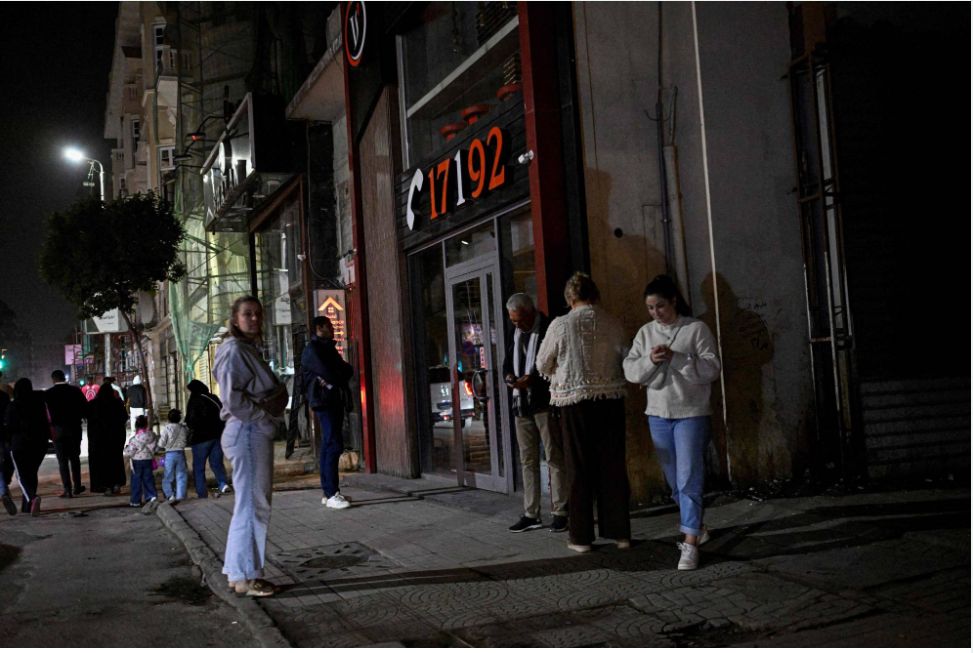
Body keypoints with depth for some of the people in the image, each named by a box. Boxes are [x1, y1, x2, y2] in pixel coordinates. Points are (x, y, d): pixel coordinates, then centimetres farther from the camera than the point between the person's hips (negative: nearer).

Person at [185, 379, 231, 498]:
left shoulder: (194, 401, -9)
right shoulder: (214, 398, 9)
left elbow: (191, 421, -13)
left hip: (201, 437, -5)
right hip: (218, 435, 5)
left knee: (198, 467, 6)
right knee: (216, 462, 12)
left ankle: (202, 493, 2)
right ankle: (223, 483, -13)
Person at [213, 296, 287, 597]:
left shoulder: (249, 349, 18)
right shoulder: (234, 350, -11)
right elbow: (233, 399, -20)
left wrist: (269, 420, 10)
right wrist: (266, 419, -14)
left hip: (257, 432, 10)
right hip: (247, 432, -10)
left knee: (250, 503, 14)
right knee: (252, 504, -5)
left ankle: (238, 571, 22)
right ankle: (245, 576, 2)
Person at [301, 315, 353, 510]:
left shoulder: (328, 348, 21)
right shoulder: (312, 350, -8)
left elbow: (347, 370, 13)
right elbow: (329, 374, -18)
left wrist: (332, 378, -5)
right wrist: (341, 373, 3)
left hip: (335, 401, 9)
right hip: (324, 401, -9)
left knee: (329, 446, 10)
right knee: (333, 445, -13)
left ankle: (328, 492, 14)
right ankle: (331, 494, -14)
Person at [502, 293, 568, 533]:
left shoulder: (549, 330, -7)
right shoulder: (516, 334, 15)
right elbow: (508, 362, 22)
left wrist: (532, 378, -20)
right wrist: (509, 376, 0)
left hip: (544, 402, -7)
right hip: (521, 403, 7)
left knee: (554, 457, -2)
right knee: (527, 460, 9)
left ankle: (559, 512, 3)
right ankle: (531, 514, 15)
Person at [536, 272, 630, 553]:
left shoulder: (560, 325, -7)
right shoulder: (612, 323, -2)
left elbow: (543, 365, 2)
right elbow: (626, 359, 6)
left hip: (576, 402, -2)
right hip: (611, 400, 2)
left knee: (580, 469, 6)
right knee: (613, 466, 9)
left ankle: (581, 537, 11)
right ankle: (620, 532, 14)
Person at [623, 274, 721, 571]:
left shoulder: (696, 329, -5)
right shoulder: (645, 333, 8)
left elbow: (711, 369, -11)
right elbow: (630, 370, 3)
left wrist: (676, 358, -21)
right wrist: (650, 361, -16)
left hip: (691, 413, -5)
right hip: (658, 414, 5)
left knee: (689, 478, -8)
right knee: (673, 479, 14)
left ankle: (690, 544, -5)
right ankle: (696, 527, 32)